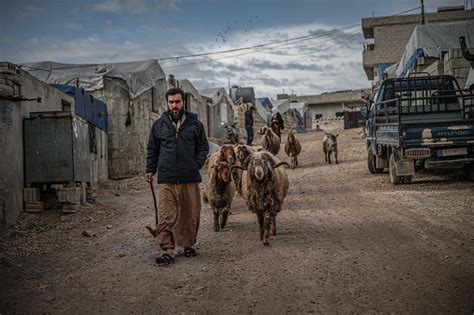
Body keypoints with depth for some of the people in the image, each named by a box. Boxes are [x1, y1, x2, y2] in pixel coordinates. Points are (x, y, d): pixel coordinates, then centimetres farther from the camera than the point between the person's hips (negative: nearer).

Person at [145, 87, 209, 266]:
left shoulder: (195, 124, 7)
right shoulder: (159, 125, 9)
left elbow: (203, 147, 12)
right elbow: (152, 149, 16)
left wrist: (197, 165, -2)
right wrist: (150, 169, 7)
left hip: (190, 178, 1)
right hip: (166, 179, 0)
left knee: (191, 214, 8)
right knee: (167, 216, -6)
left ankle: (189, 244, 25)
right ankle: (168, 250, -2)